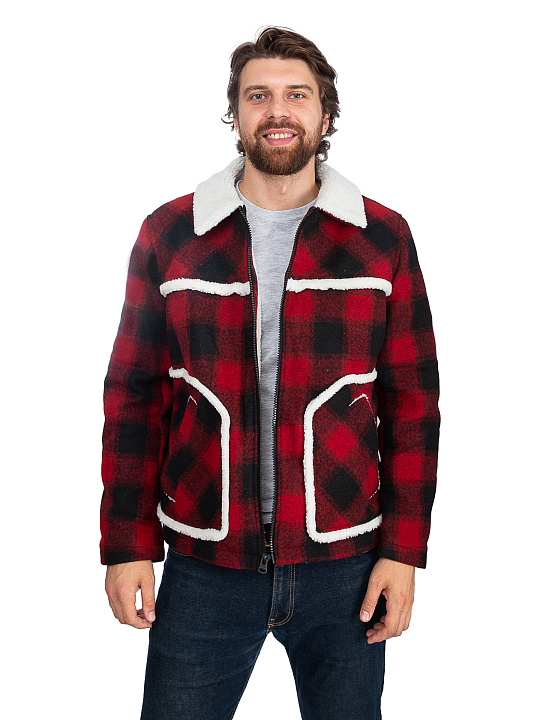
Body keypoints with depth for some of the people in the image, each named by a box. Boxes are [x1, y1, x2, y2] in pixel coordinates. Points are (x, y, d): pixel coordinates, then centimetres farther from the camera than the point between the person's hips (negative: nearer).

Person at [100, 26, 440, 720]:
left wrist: (404, 549, -3)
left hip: (344, 567, 1)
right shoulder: (168, 234, 1)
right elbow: (134, 396, 3)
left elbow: (412, 400, 2)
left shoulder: (383, 238, 1)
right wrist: (128, 544, -1)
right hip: (202, 566, 0)